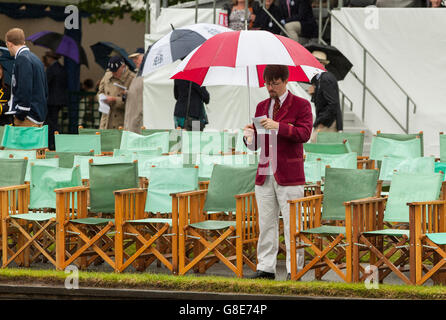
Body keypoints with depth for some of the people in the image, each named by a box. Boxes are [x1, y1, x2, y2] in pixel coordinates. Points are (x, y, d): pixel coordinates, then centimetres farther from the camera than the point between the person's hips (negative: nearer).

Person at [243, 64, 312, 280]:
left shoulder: (301, 105, 1)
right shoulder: (262, 107, 17)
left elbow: (305, 133, -13)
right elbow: (255, 145, 18)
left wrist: (279, 126, -24)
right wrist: (249, 136, -5)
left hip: (289, 175, -5)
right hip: (264, 174, 5)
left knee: (291, 225, -4)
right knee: (266, 224, 5)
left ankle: (294, 270, 0)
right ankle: (265, 268, 10)